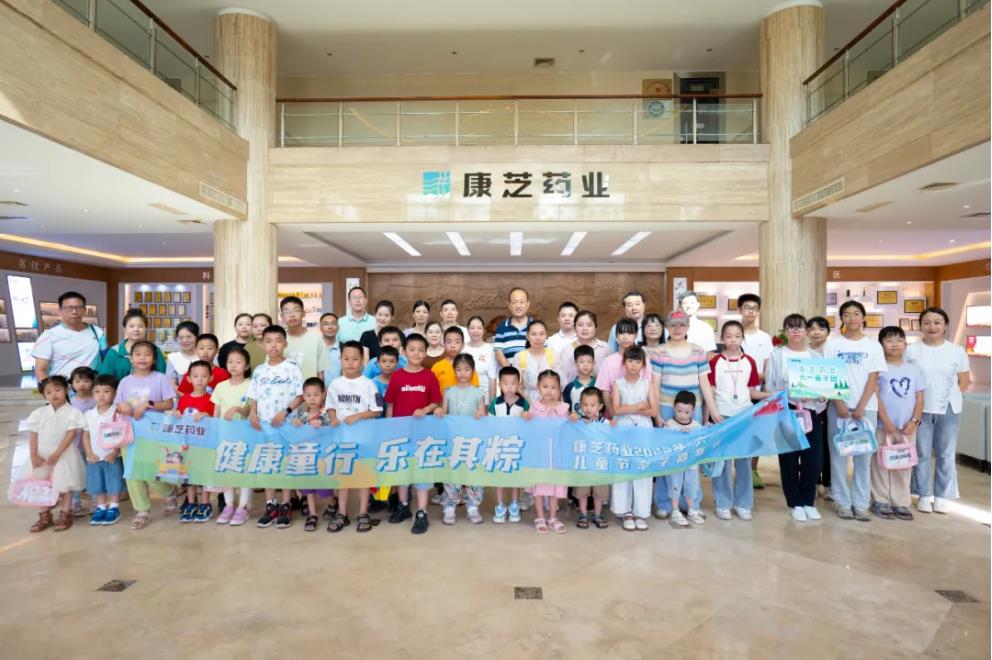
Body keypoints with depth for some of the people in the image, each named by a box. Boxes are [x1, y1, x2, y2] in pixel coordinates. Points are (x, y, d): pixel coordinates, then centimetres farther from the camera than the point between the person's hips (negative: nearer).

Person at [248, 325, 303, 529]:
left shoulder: (292, 369, -4)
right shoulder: (258, 371, 8)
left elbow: (300, 396, -7)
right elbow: (253, 397, 12)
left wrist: (285, 411, -18)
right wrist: (252, 413, -6)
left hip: (286, 424, -4)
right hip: (263, 424, 4)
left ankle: (285, 506, 12)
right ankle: (270, 506, 19)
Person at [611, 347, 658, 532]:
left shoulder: (648, 384, 2)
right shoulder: (618, 383, 1)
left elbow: (653, 411, -6)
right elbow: (616, 409, -10)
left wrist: (629, 409, -11)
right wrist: (638, 406, -12)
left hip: (644, 430, 1)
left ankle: (641, 512, 14)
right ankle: (626, 512, 13)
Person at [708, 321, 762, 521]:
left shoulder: (750, 362, 3)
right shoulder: (715, 361, -4)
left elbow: (752, 392, 6)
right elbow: (710, 392, -2)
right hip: (722, 415, -2)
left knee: (744, 461, 9)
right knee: (722, 461, 5)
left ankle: (743, 503, 21)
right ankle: (723, 504, 15)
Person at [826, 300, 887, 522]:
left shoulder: (873, 345, 5)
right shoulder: (833, 343, 3)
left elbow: (873, 379, 0)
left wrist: (861, 407, -9)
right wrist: (839, 404, -10)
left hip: (866, 407, 1)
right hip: (840, 406, 0)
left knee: (864, 456, 4)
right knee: (839, 455, 2)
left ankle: (861, 504, 13)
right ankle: (843, 502, 12)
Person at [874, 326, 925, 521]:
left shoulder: (913, 369, 8)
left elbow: (919, 398, 8)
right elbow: (876, 397, -8)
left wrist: (914, 421, -4)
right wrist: (886, 422, -13)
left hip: (907, 427, 4)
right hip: (883, 426, -4)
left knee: (904, 465, 9)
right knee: (881, 464, 2)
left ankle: (901, 503, 19)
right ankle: (880, 501, 12)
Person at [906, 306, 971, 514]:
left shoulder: (957, 351, 3)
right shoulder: (911, 350, -1)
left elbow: (964, 382, 7)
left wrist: (949, 397, -2)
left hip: (949, 410, 1)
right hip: (920, 409, -1)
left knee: (946, 454, 9)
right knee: (922, 453, 5)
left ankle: (942, 496, 21)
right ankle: (923, 495, 15)